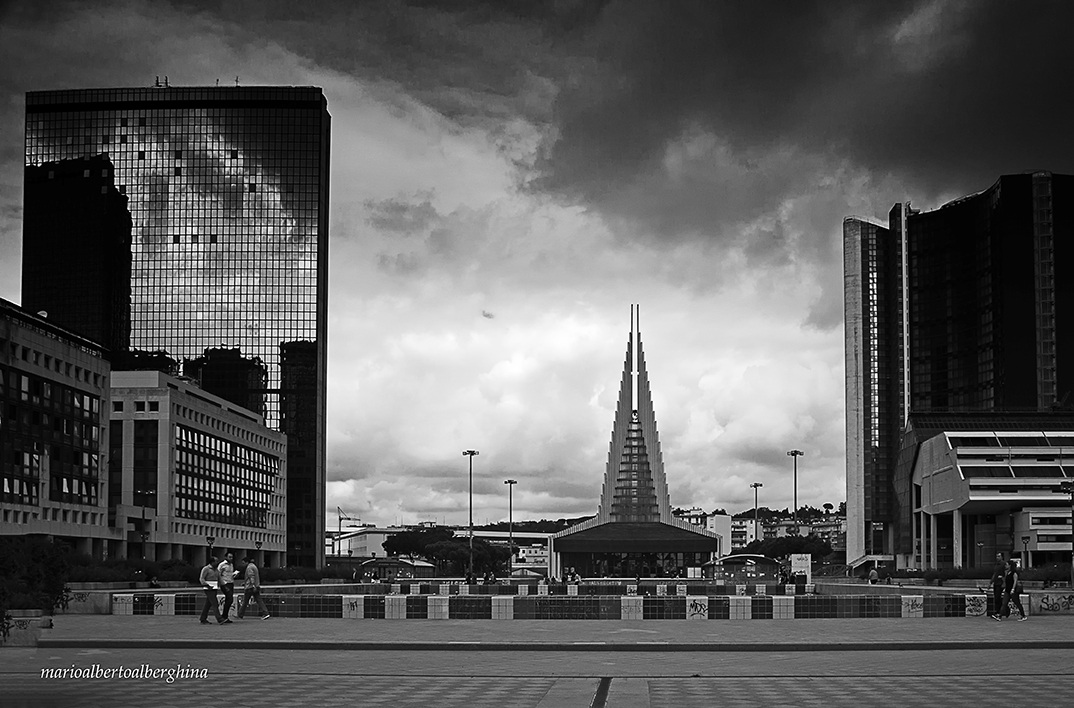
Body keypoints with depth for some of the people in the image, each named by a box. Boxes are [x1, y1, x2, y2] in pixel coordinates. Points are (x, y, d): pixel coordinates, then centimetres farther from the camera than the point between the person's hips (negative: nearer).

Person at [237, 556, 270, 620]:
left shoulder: (249, 567, -10)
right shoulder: (254, 566, 19)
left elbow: (251, 576, -21)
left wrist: (253, 585, -29)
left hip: (249, 587, -9)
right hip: (256, 586, 9)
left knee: (244, 601, 2)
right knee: (259, 600, 0)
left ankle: (240, 615, 11)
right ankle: (265, 613, -12)